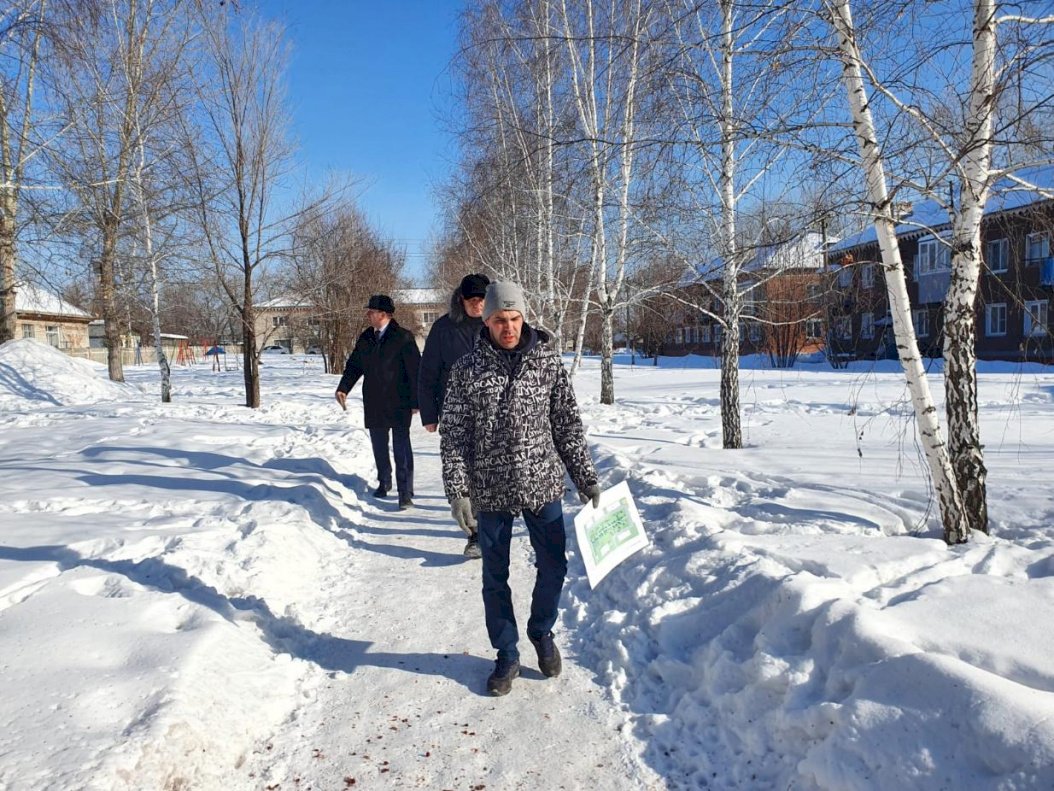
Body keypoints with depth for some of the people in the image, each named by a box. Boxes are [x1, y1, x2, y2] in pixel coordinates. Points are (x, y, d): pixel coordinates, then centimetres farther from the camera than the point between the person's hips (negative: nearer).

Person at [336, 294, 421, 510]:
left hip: (399, 404, -6)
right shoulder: (365, 338, 9)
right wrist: (343, 388, -3)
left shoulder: (403, 337, -9)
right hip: (374, 403, 6)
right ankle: (384, 482, 34)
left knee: (401, 448, -6)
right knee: (379, 445, 15)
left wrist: (416, 401, -11)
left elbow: (414, 370, -9)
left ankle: (405, 493, 0)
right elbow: (354, 365, 13)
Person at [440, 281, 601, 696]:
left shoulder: (547, 361, -2)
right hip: (491, 491, -1)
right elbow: (453, 434, -4)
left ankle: (541, 631, 38)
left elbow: (568, 423, 3)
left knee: (553, 567, 10)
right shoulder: (467, 369, -5)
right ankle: (507, 655, 29)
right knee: (495, 578, 11)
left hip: (543, 485, 1)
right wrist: (457, 490, -11)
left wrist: (585, 476, 3)